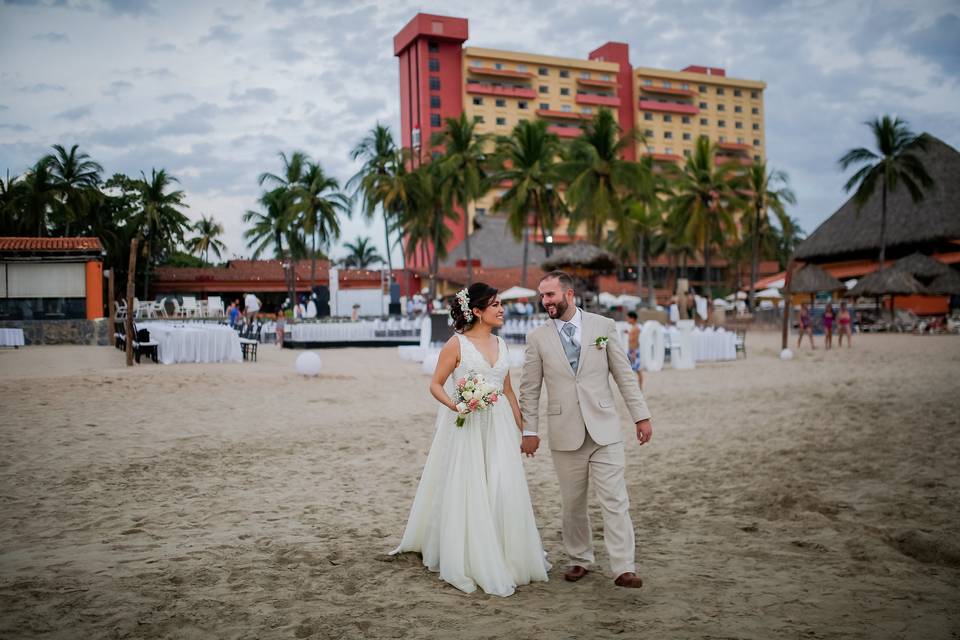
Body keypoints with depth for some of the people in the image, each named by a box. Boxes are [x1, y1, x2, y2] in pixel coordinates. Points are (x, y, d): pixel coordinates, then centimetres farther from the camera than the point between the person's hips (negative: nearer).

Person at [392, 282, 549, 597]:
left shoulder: (500, 344, 10)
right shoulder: (457, 344, -6)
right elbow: (436, 384, -4)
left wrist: (522, 429, 16)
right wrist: (454, 405, -22)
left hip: (499, 425, 5)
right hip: (467, 426, -5)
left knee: (505, 491, 3)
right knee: (467, 492, 1)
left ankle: (505, 558, 18)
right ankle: (470, 562, 15)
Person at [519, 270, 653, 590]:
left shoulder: (604, 326, 2)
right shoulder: (537, 337, 3)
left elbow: (624, 375, 4)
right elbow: (530, 389, 6)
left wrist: (641, 416, 2)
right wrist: (529, 430, 4)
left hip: (604, 430, -1)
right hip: (565, 434, 1)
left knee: (615, 500, -2)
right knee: (572, 503, 10)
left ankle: (623, 568, 4)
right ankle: (580, 560, 26)